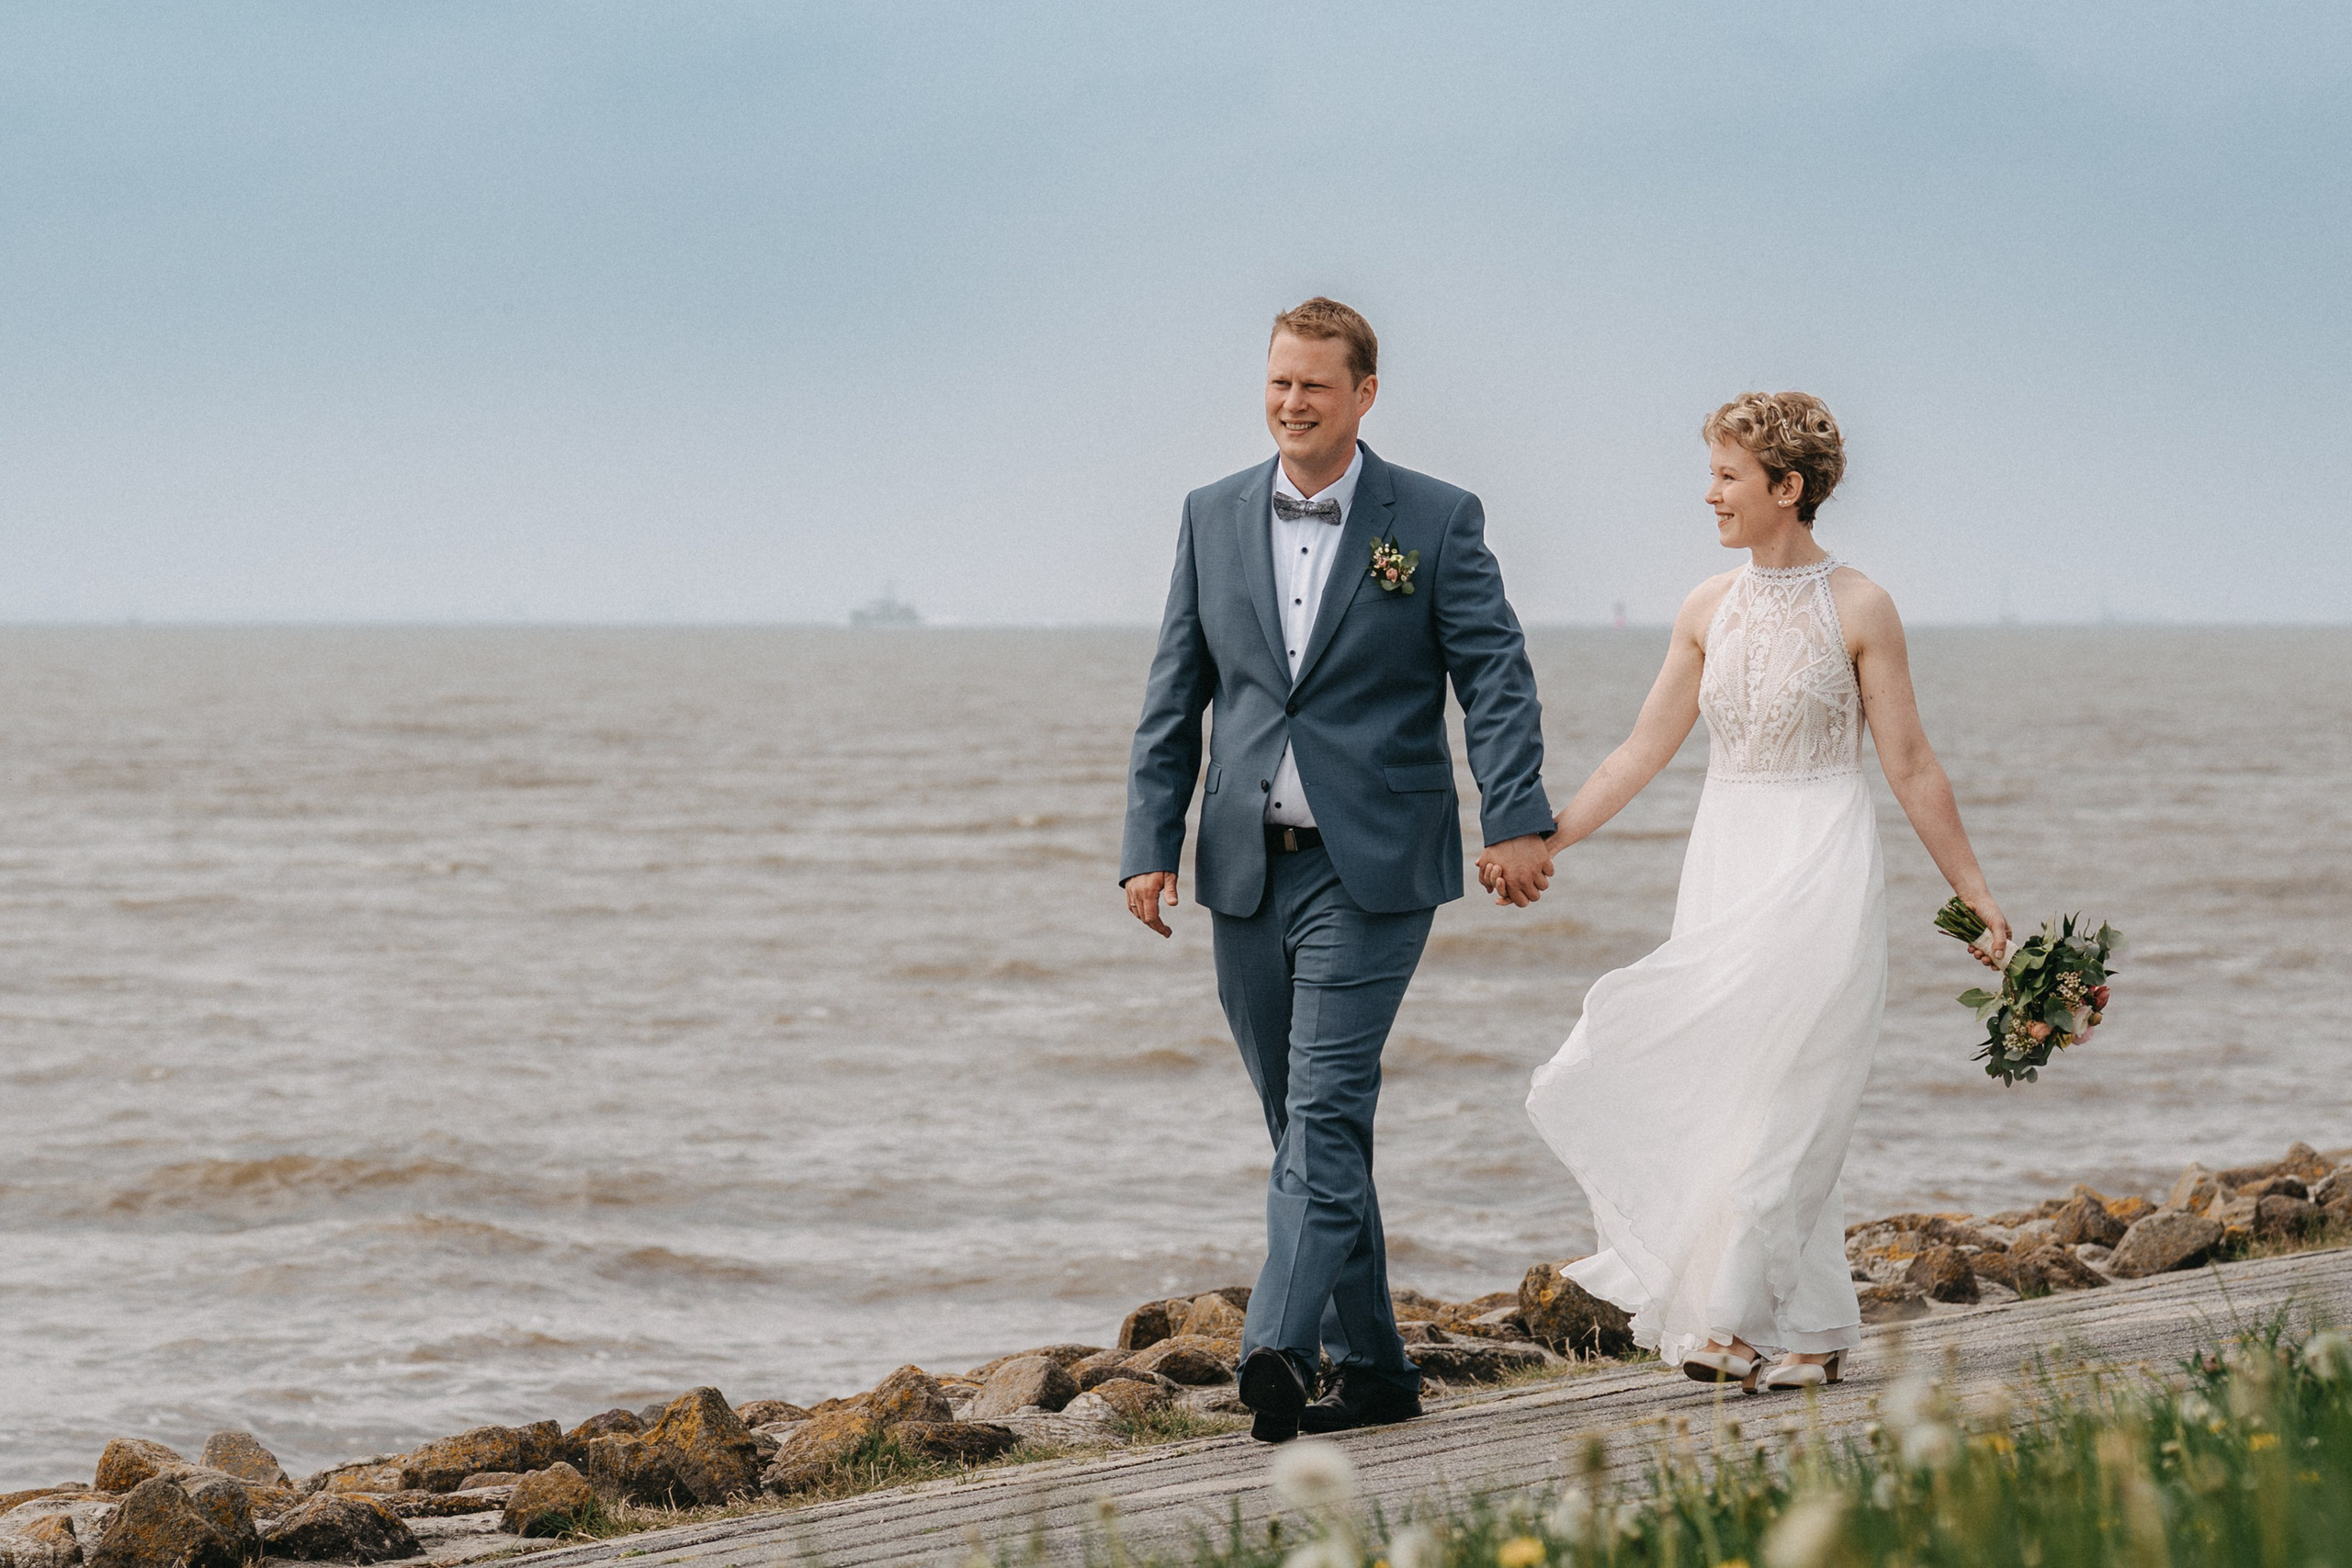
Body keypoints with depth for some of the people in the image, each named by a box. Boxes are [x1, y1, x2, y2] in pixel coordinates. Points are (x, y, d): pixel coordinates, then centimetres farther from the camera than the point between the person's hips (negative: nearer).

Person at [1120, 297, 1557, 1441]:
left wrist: (1517, 822, -21)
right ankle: (1371, 1367, 17)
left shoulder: (1436, 521, -1)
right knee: (1306, 1126, 9)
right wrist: (1150, 846, 3)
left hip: (1369, 870, -5)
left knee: (1326, 1115, -15)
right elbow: (1174, 700, 11)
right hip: (1248, 872, 5)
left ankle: (1279, 1351, -25)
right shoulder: (1214, 518, 9)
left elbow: (1495, 676, -7)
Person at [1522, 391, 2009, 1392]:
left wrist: (1974, 892, -2)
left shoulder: (1857, 610, -5)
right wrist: (1540, 842, 7)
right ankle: (1815, 1330, 8)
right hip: (1724, 868, 5)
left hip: (1821, 868, -5)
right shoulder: (1708, 612, 9)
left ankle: (1739, 1316, -8)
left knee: (1777, 1100, -11)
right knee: (1732, 1102, 2)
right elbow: (1642, 752, 12)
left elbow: (1910, 766, -2)